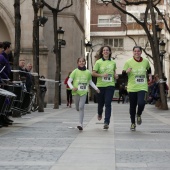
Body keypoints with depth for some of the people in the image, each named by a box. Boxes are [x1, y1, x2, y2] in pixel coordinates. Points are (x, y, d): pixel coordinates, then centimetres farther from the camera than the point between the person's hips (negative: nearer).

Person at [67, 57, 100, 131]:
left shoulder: (88, 72, 3)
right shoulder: (75, 71, -3)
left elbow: (90, 82, 18)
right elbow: (69, 81, -3)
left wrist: (96, 88, 11)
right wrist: (72, 87, -20)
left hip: (84, 92, 0)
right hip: (76, 92, 0)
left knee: (81, 107, -15)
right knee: (78, 108, 12)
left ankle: (81, 124, -14)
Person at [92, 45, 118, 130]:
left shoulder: (113, 62, 7)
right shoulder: (98, 62, -2)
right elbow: (93, 73, -4)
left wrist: (115, 75, 3)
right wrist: (102, 75, -18)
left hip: (110, 85, 0)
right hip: (100, 85, 0)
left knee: (108, 104, -11)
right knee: (101, 103, 12)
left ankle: (106, 122, -12)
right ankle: (99, 113, 47)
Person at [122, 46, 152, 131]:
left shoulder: (145, 61, 2)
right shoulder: (128, 62, -6)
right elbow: (123, 74, -3)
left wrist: (150, 75, 11)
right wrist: (126, 71, -23)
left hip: (142, 87, 0)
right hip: (132, 88, 0)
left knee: (141, 103, -21)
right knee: (133, 106, 7)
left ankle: (139, 115, 13)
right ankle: (133, 123, 28)